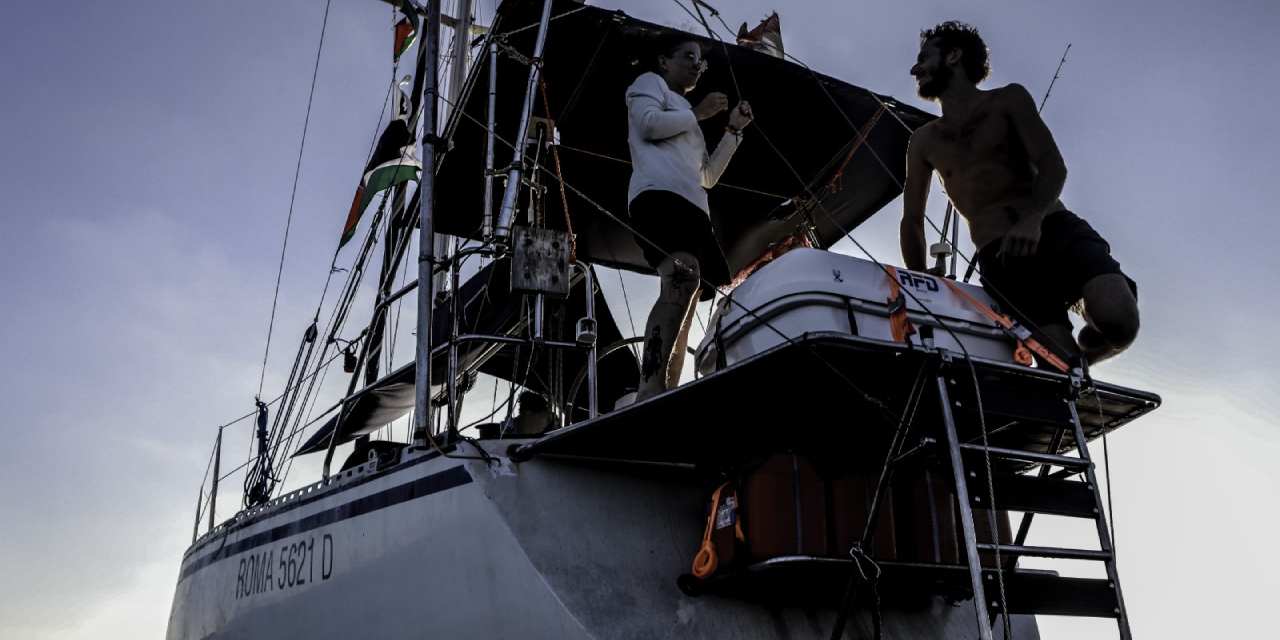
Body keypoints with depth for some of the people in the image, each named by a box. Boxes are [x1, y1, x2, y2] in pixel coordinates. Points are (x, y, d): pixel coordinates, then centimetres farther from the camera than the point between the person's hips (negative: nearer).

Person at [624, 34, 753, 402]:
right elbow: (648, 124, -4)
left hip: (690, 205, 10)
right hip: (660, 193, -10)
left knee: (686, 301, -5)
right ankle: (650, 393, -44)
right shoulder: (649, 82, 19)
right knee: (683, 278, -33)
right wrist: (699, 113, 8)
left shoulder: (684, 117, 40)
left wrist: (733, 130, 27)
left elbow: (708, 176, 32)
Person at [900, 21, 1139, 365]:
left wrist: (1033, 220, -22)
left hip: (1053, 226, 0)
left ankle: (1074, 367, 2)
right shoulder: (924, 141, 19)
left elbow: (1053, 166, -1)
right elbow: (912, 220, 21)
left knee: (1118, 318, -26)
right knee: (1061, 354, -23)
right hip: (998, 253, 1)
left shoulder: (1008, 100, 12)